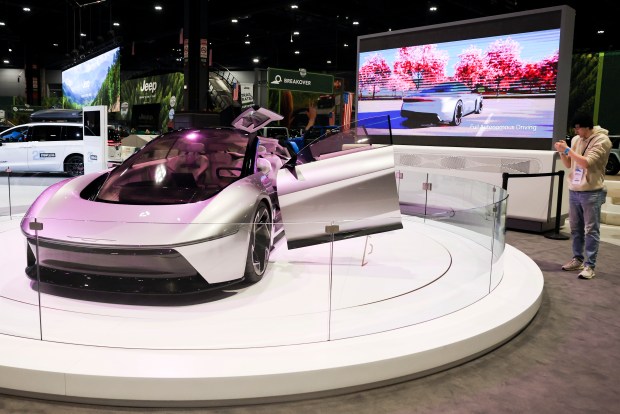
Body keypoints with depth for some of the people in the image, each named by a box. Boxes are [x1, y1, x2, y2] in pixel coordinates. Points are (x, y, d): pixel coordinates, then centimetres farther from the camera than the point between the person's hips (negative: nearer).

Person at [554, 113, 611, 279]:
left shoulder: (602, 140, -10)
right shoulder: (576, 140, 9)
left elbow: (587, 163, -21)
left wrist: (567, 149, -18)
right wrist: (562, 152, -3)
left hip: (592, 192, -6)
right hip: (574, 191, 7)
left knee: (591, 230, -3)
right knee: (576, 228, 13)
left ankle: (589, 265, 0)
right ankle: (577, 259, 24)